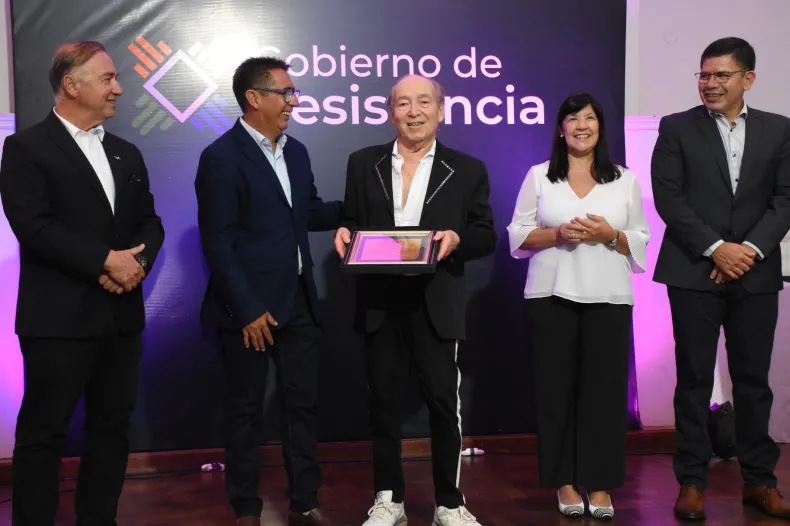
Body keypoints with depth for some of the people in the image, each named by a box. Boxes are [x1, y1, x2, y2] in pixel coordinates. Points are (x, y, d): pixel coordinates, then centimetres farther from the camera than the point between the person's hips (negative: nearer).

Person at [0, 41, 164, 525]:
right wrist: (106, 260, -17)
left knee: (112, 428, 12)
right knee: (44, 432, 3)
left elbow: (150, 222, 12)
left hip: (122, 314, 6)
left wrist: (137, 260, -9)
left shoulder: (127, 153, 16)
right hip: (59, 317, -6)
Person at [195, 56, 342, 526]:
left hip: (300, 303, 7)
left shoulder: (296, 151, 11)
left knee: (303, 404, 12)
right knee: (246, 411, 7)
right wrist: (247, 311, -16)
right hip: (251, 308, -6)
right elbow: (217, 244, -14)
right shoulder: (222, 157, -11)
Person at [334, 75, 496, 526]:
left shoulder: (467, 169, 5)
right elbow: (352, 223, 12)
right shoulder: (363, 163, 10)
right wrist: (345, 234, -10)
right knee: (384, 401, 8)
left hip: (437, 304, -1)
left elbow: (487, 236, 4)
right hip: (380, 302, 2)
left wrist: (457, 239, -16)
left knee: (444, 400, 2)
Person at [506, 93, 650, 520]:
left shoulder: (625, 180, 9)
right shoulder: (539, 176, 7)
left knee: (604, 388, -1)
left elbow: (641, 243, 9)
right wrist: (558, 233, -11)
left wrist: (609, 235, -10)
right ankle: (564, 482, 13)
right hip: (551, 297, 0)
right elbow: (518, 236, 5)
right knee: (556, 387, 1)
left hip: (608, 299, 1)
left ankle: (599, 484, 10)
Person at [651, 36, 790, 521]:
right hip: (694, 273, -2)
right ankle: (692, 481, 11)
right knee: (695, 379, 3)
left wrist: (750, 249, -11)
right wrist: (715, 249, -12)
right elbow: (669, 197, -5)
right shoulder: (677, 128, 3)